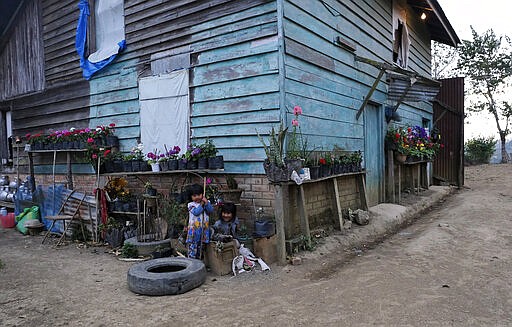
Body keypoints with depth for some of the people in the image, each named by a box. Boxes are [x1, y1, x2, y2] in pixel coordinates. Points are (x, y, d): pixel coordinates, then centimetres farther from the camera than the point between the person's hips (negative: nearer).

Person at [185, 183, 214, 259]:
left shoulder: (206, 203, 7)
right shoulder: (191, 205, -3)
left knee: (200, 247, 15)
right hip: (194, 229, -3)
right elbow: (196, 212, -18)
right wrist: (201, 204, -14)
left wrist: (207, 203, -18)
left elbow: (211, 211, -8)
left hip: (203, 230, 4)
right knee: (192, 247, -5)